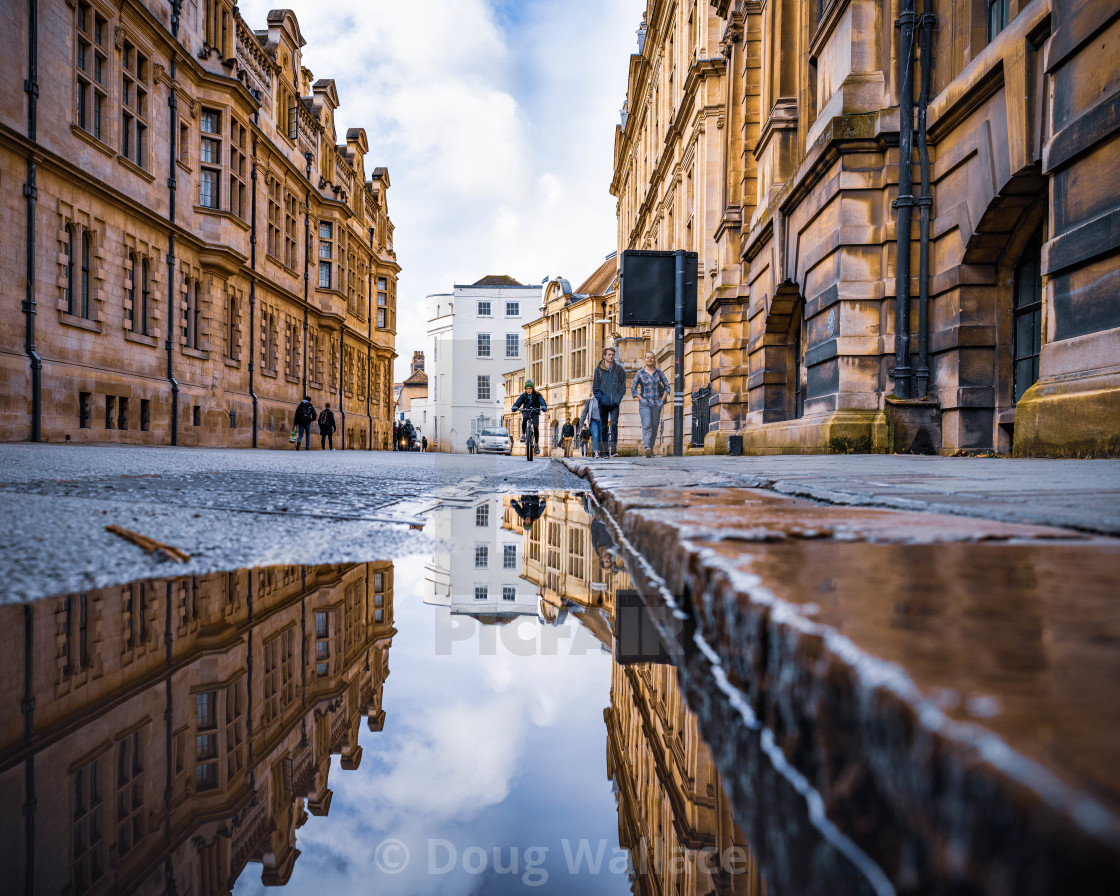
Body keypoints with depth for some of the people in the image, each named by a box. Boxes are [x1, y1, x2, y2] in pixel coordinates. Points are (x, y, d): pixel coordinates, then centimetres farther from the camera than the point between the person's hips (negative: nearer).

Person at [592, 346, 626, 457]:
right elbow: (595, 387, 4)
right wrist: (601, 399, -8)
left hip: (615, 403, 0)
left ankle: (613, 450, -14)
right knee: (604, 427, 5)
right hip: (603, 404, 0)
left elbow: (623, 386, 8)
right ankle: (605, 451, 10)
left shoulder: (619, 369, 5)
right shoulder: (598, 369, 2)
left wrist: (619, 398, -4)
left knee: (614, 425, -13)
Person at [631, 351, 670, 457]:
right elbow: (633, 388, 7)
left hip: (657, 403, 2)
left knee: (654, 426, 4)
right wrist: (640, 399, -4)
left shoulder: (658, 372, 8)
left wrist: (662, 400, 3)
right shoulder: (640, 373, 3)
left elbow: (667, 386, 13)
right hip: (644, 404, -2)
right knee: (646, 426, -15)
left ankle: (651, 447, 18)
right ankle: (647, 448, -27)